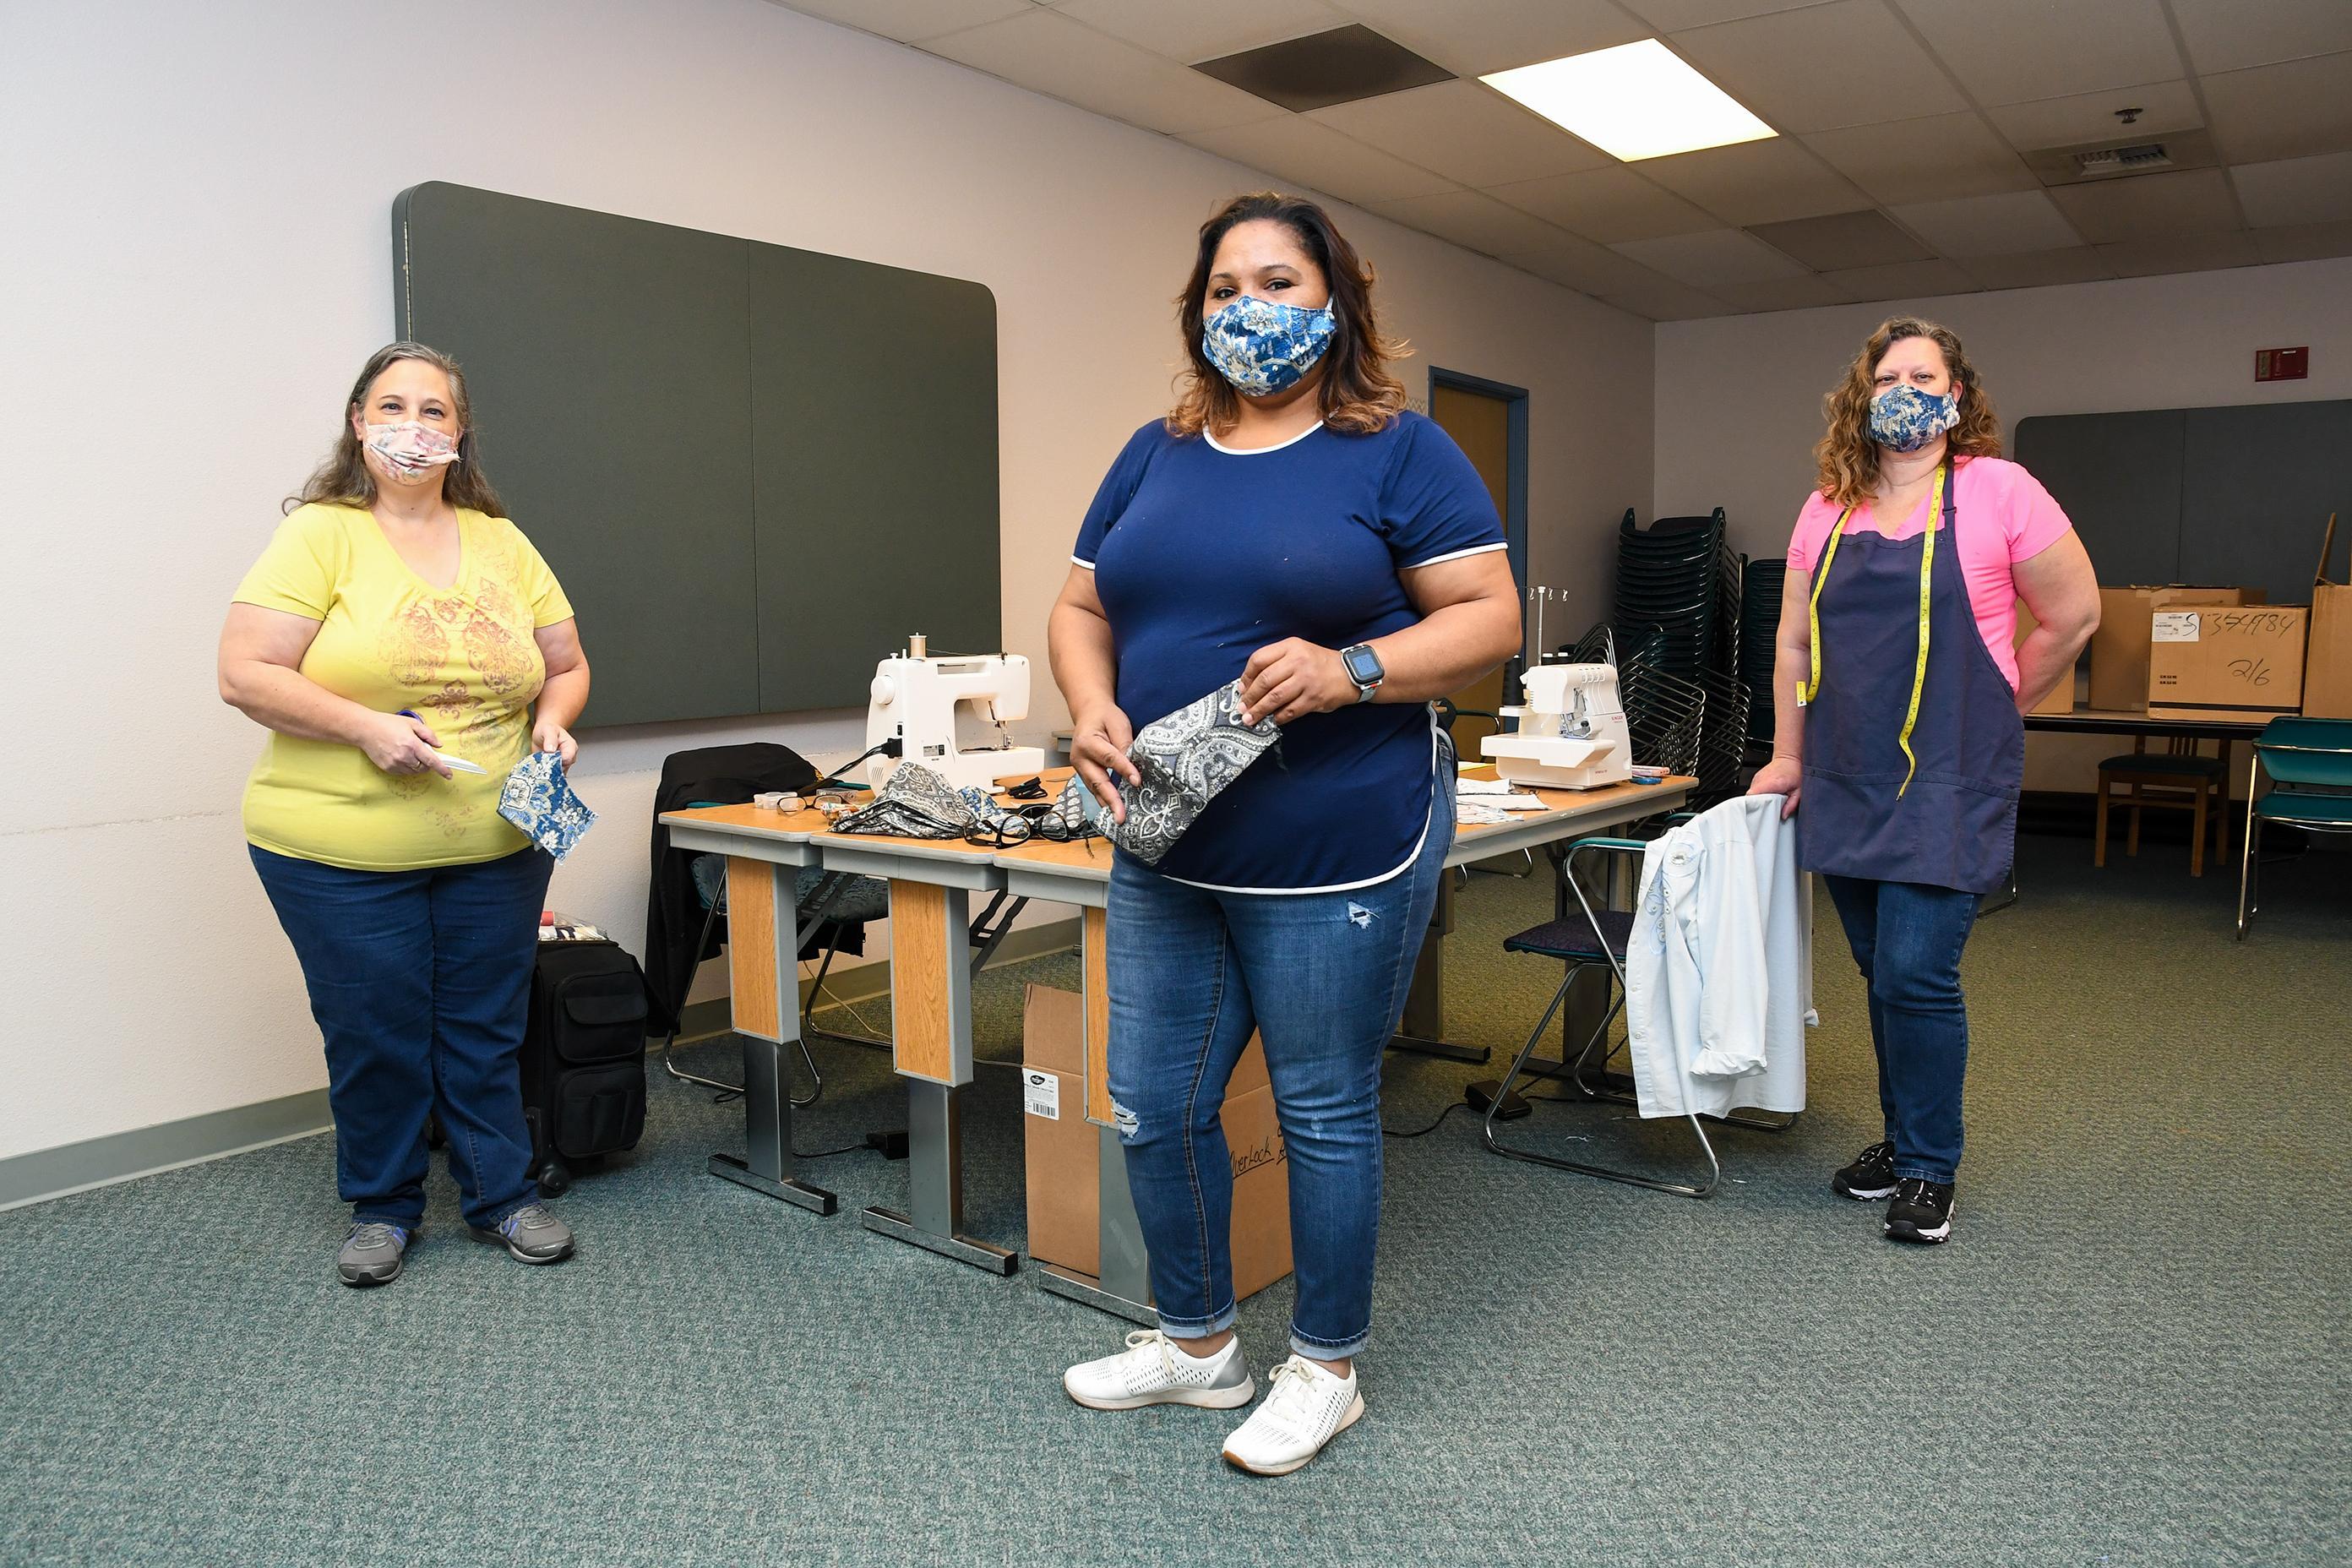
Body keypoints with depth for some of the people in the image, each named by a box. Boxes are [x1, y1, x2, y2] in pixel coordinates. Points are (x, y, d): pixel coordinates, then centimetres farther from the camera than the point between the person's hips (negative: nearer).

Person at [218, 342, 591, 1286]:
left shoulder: (504, 544, 8)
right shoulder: (320, 535, -5)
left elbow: (567, 667, 15)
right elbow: (245, 675, -11)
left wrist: (554, 721, -6)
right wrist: (366, 727, -20)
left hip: (496, 847, 3)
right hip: (341, 852, -3)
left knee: (487, 1031, 12)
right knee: (374, 1035, 9)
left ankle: (503, 1196, 28)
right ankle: (381, 1208, 29)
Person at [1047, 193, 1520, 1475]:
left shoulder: (1398, 453, -3)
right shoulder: (1156, 455, 12)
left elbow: (1490, 620, -7)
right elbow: (1081, 611, 14)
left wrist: (1349, 670, -22)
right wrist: (1091, 707, -7)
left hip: (1336, 851, -5)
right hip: (1167, 852, 6)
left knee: (1323, 1111, 7)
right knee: (1151, 1107, 12)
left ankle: (1327, 1368, 30)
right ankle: (1196, 1343, 36)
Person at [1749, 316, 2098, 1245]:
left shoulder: (1996, 490, -4)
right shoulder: (1828, 509, 8)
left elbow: (2073, 617, 3)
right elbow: (1795, 642, 12)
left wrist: (1989, 714, 9)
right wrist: (1788, 759, 11)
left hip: (1949, 784, -4)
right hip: (1848, 784, 5)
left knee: (1915, 974, -8)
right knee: (1882, 975, 13)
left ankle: (1929, 1170, 11)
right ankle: (1902, 1139, 29)